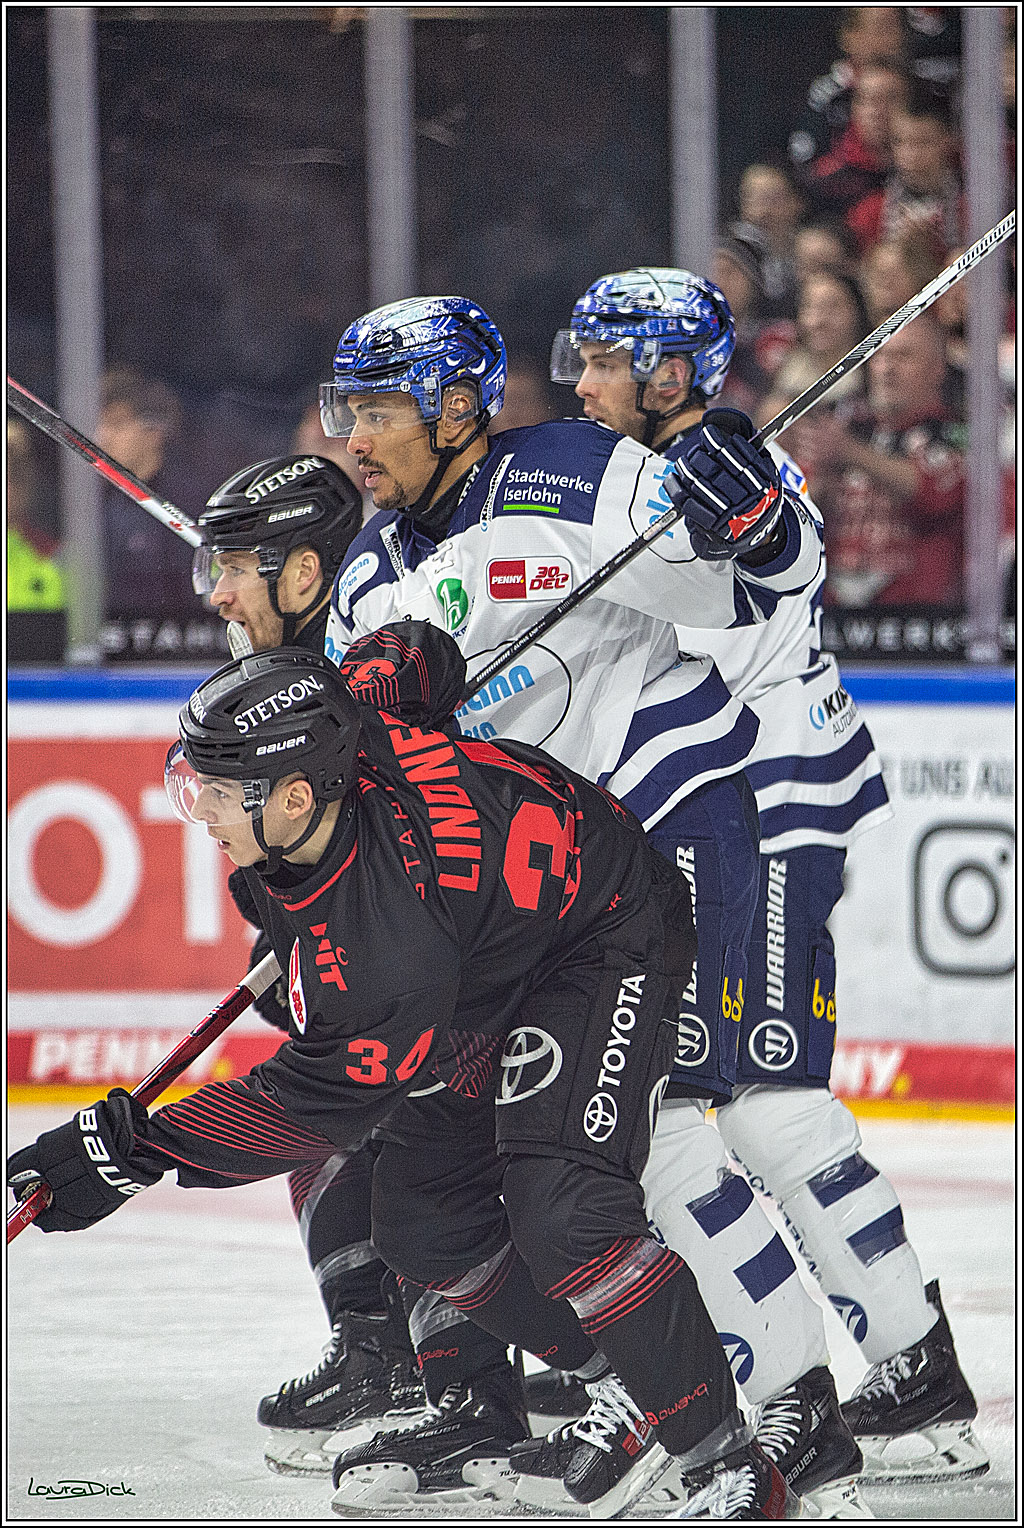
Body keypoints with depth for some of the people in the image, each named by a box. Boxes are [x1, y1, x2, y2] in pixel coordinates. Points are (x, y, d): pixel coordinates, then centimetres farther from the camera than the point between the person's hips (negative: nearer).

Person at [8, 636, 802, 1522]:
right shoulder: (354, 742, -20)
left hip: (608, 943, -10)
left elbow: (318, 1107, -28)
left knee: (561, 1208, -27)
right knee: (422, 1219, 6)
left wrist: (132, 1151, -25)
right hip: (498, 966, 10)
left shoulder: (388, 942, -39)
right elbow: (419, 653, 2)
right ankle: (629, 1388, 17)